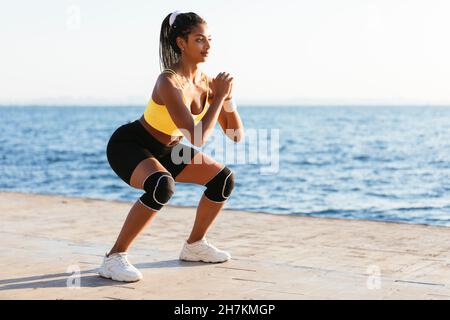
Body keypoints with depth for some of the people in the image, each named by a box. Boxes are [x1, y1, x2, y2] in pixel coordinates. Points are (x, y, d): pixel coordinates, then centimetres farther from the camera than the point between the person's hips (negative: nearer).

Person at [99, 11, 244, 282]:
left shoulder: (206, 82, -6)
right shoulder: (169, 82, -30)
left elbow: (236, 135, -3)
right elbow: (197, 138, -36)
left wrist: (227, 98, -18)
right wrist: (219, 96, -28)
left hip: (164, 150, 8)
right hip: (128, 146, -8)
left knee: (224, 179, 1)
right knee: (162, 185, -38)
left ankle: (195, 245, 20)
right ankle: (115, 257, -25)